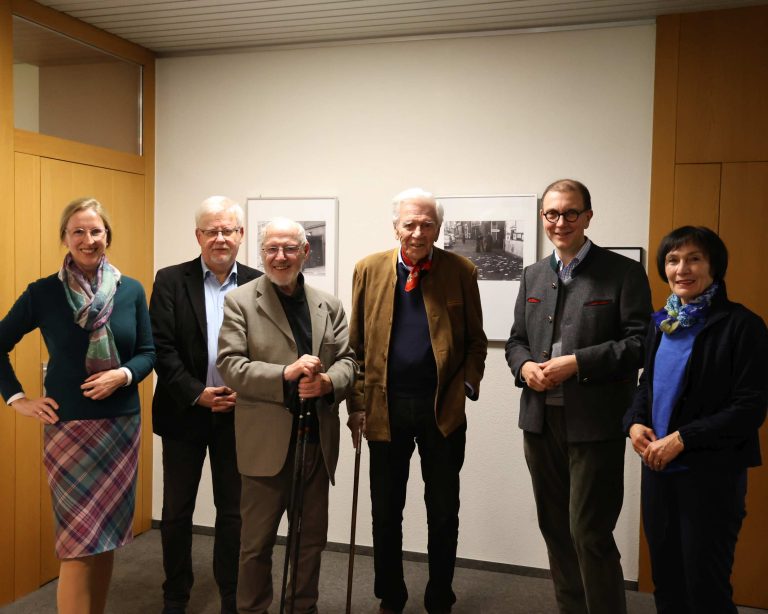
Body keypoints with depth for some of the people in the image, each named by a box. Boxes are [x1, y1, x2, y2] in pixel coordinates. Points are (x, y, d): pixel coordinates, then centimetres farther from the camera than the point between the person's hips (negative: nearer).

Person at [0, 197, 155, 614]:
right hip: (68, 426, -3)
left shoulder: (131, 290, 2)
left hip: (121, 424, 3)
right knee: (78, 541, -1)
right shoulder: (43, 292, -4)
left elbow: (149, 353, 4)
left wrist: (123, 375, -14)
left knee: (108, 533, 13)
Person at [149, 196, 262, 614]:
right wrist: (197, 394, -15)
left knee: (234, 512, 10)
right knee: (176, 511, 12)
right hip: (184, 411, 0)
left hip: (237, 413, 1)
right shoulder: (171, 281, -2)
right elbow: (161, 347, -8)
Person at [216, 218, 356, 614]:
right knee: (257, 541, 9)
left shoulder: (329, 305, 9)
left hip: (317, 438, 4)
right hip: (267, 441, -4)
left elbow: (347, 360, 6)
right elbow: (230, 366, -11)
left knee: (312, 537, 16)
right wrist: (286, 373, -24)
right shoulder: (240, 301, -3)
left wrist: (327, 382, -16)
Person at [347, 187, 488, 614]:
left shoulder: (461, 272, -1)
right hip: (385, 406, 1)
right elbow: (356, 344, 3)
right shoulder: (369, 269, 1)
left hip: (443, 407, -1)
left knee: (443, 513, 12)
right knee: (385, 512, 13)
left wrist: (467, 386, -10)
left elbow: (475, 342, 4)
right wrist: (357, 403, -1)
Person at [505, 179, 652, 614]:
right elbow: (517, 340, 16)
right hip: (541, 419, 6)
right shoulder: (533, 275, 14)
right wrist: (524, 365, -6)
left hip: (594, 423, -6)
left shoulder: (624, 272, -4)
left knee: (589, 534, -3)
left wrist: (577, 362, -19)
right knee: (556, 529, 16)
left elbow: (640, 342, -11)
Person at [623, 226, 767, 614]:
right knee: (665, 581, 18)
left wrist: (681, 439, -19)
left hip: (711, 475, -6)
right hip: (657, 468, 6)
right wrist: (635, 423, -3)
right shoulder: (662, 323, 9)